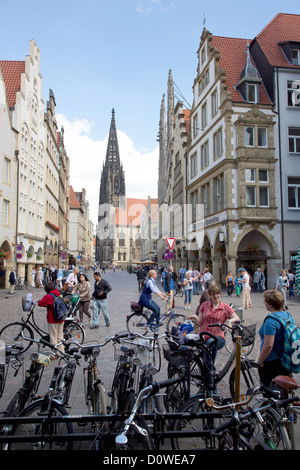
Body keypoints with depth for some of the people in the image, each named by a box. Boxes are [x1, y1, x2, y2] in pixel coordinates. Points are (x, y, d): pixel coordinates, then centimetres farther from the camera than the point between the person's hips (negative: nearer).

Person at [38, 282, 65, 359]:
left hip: (53, 320, -7)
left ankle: (55, 354, 7)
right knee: (60, 336, 17)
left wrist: (38, 301, 6)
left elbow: (40, 303, -18)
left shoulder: (48, 296, -16)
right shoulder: (58, 294, 6)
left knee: (53, 337, 2)